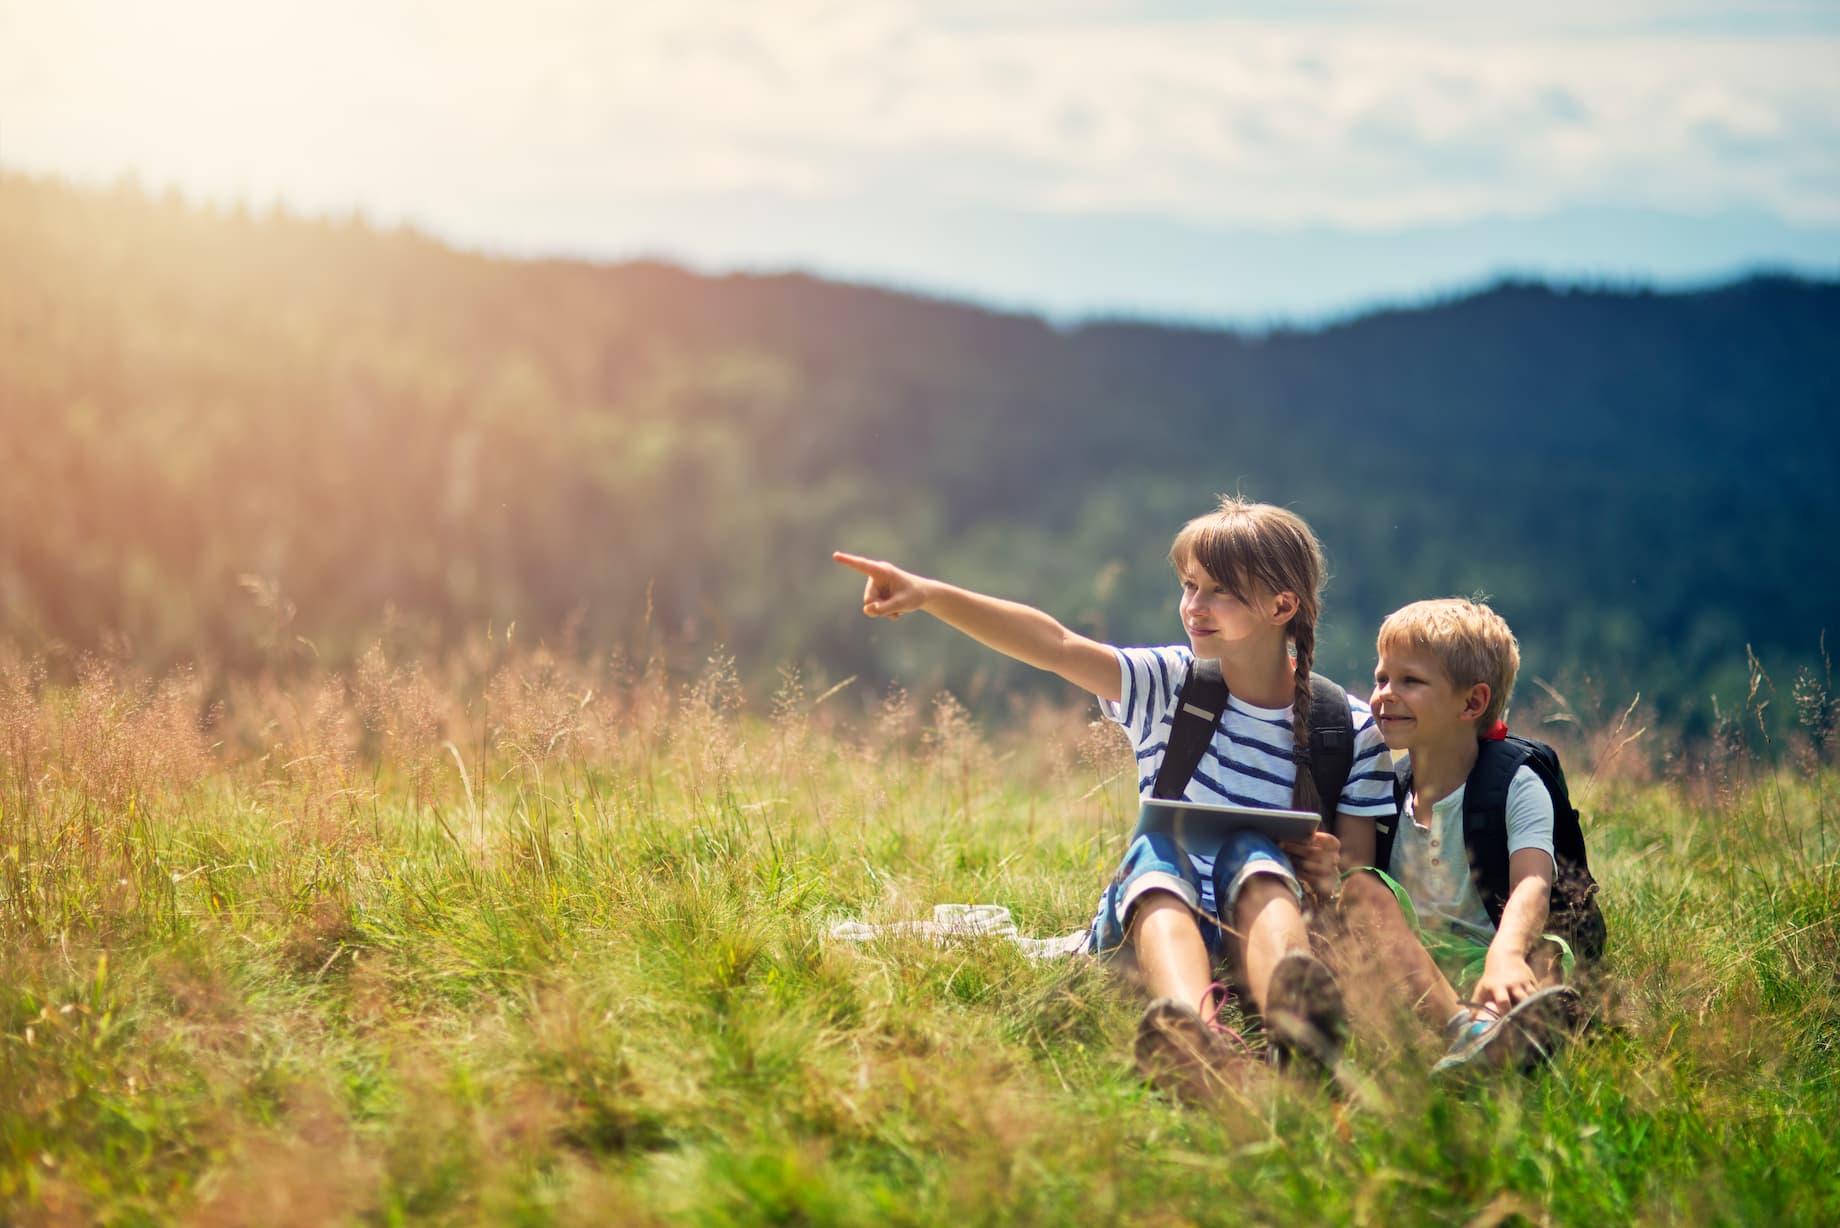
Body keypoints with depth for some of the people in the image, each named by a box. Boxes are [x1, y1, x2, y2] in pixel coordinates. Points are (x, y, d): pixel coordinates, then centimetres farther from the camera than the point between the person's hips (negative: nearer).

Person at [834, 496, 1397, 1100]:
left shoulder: (1349, 729, 2)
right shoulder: (1168, 686, 4)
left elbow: (1357, 866, 4)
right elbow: (1054, 645, -10)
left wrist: (1326, 868, -20)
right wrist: (930, 595, -23)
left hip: (1263, 913, -1)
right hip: (1158, 914, 1)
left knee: (1253, 853, -32)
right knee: (1154, 850, -32)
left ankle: (1291, 1023, -64)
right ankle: (1196, 1033, -65)